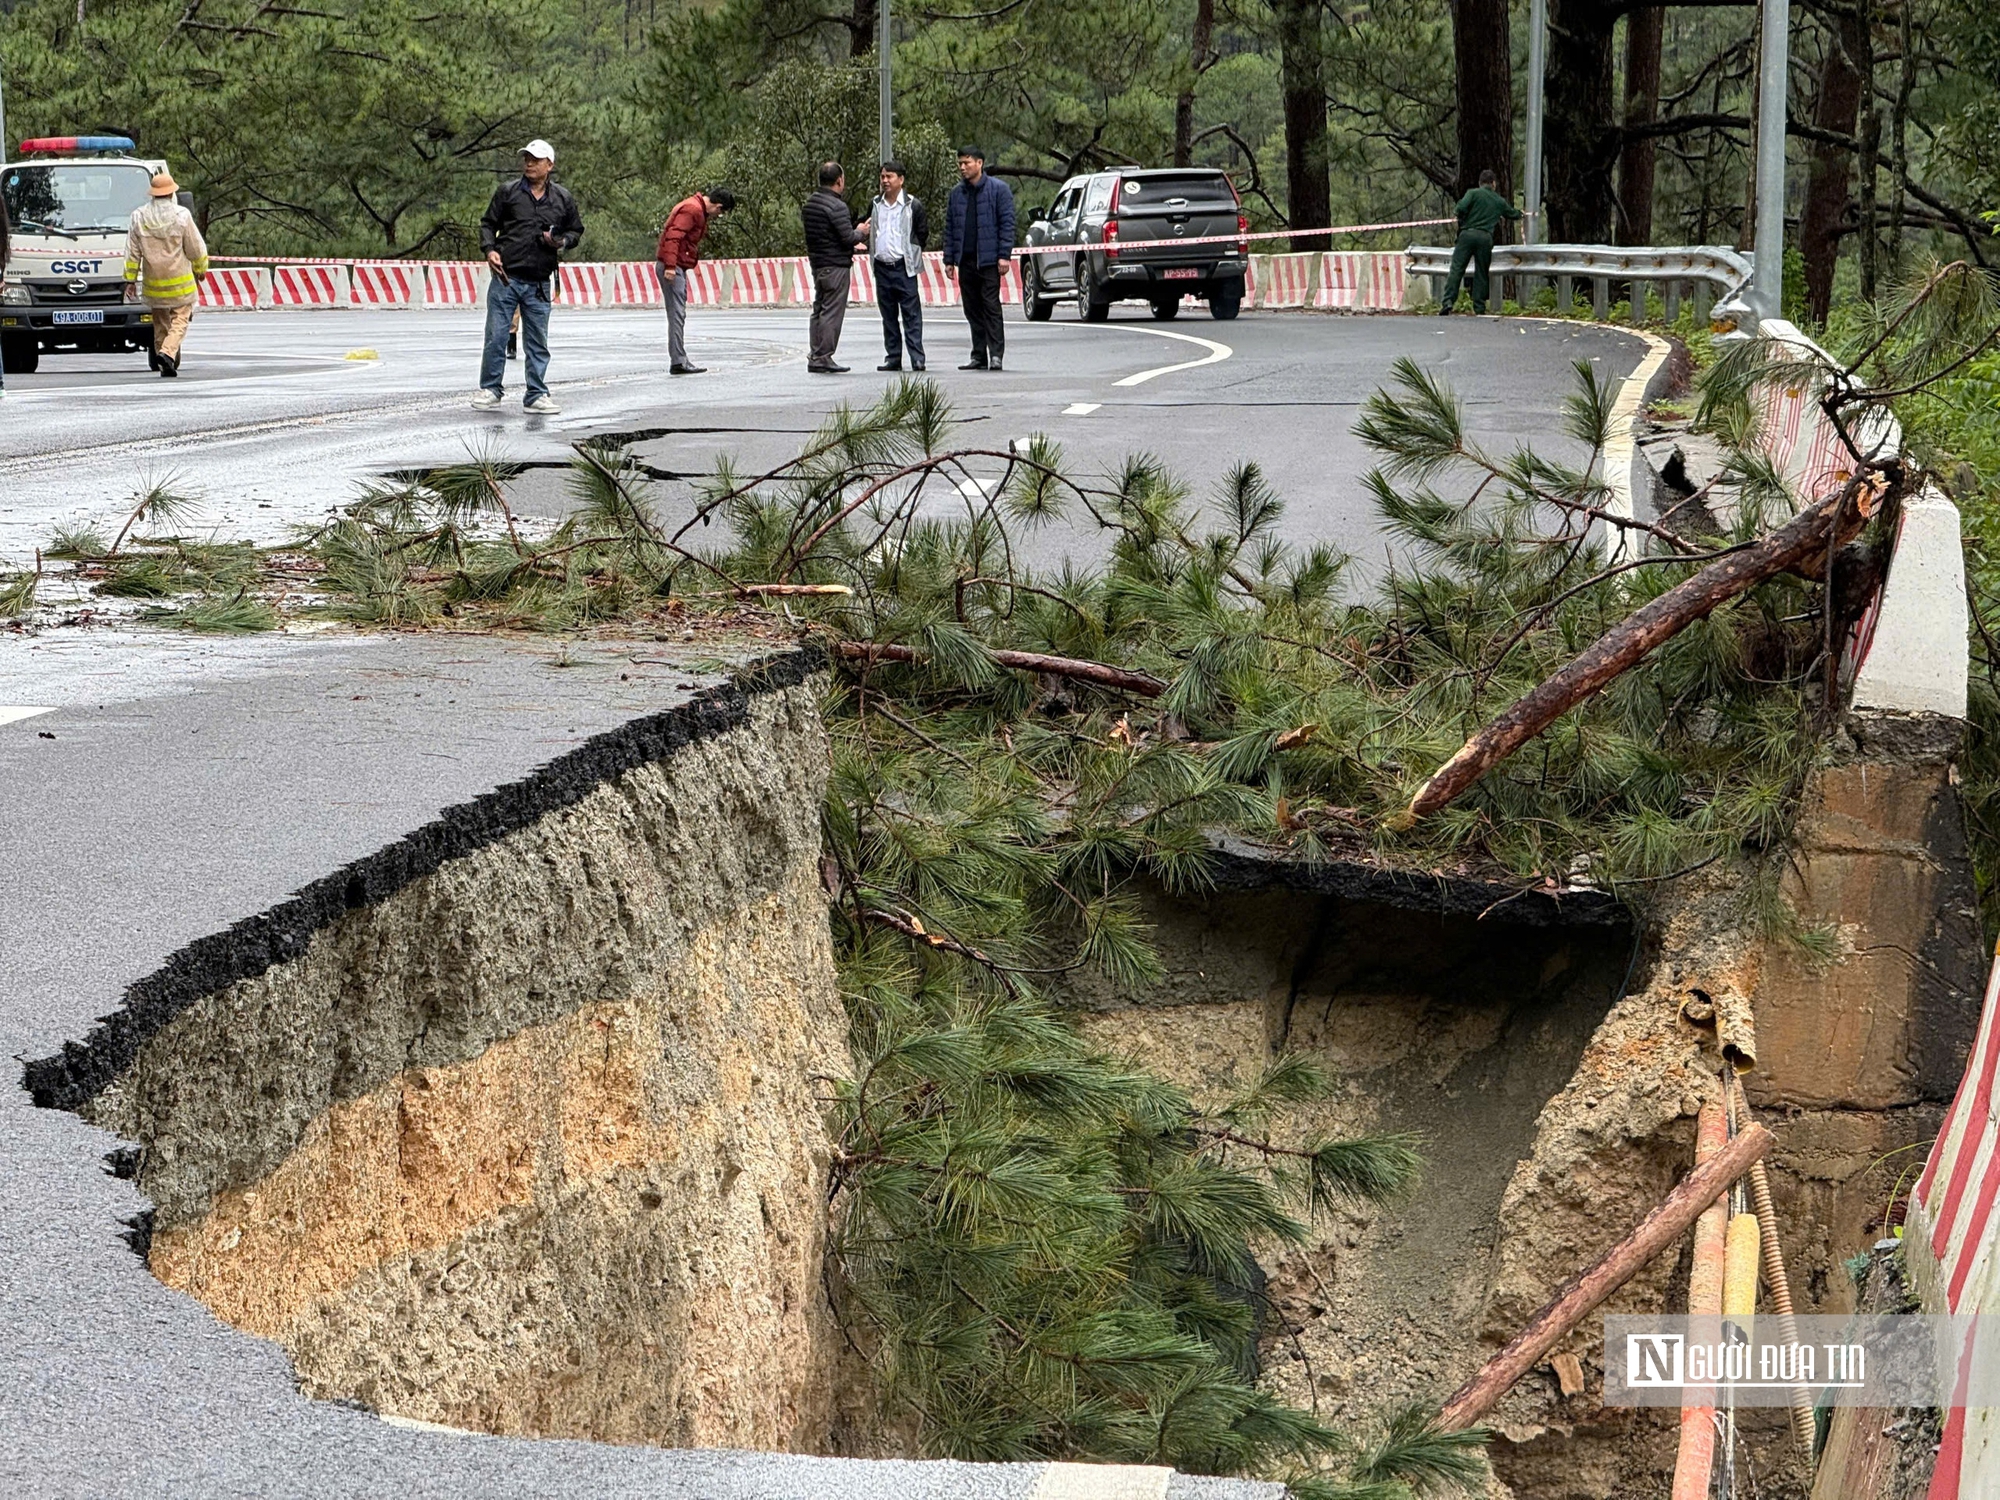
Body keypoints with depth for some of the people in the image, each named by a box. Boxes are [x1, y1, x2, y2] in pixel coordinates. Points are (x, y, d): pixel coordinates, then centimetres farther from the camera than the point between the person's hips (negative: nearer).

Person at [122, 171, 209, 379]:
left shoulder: (139, 217, 0)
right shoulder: (181, 216, -11)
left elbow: (132, 252, 2)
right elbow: (195, 248, -5)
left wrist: (130, 280, 7)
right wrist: (201, 269, 12)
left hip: (153, 283, 4)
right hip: (180, 281, -4)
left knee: (160, 322, 16)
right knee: (180, 319, 1)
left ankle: (162, 363, 19)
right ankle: (167, 353, -22)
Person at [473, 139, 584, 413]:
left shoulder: (563, 199, 7)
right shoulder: (507, 192, 4)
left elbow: (575, 231, 17)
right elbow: (488, 224, 9)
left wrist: (561, 242, -4)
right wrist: (490, 249, -8)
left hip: (539, 284, 1)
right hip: (506, 276, -1)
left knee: (537, 342, 6)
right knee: (496, 336, 0)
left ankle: (537, 395, 13)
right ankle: (490, 388, 12)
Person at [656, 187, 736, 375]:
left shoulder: (697, 209, 18)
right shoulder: (692, 209, -14)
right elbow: (673, 236, -23)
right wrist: (670, 266, -28)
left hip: (676, 266, 11)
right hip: (673, 266, -11)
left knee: (678, 314, 13)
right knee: (677, 314, -11)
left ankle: (679, 359, 17)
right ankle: (678, 361, -13)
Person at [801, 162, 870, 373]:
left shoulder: (809, 204, 11)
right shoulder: (837, 207, -17)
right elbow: (849, 238, -20)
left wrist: (852, 244, 23)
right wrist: (861, 232, 3)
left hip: (817, 264, 9)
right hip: (836, 266, -9)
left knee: (819, 309, 13)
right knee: (832, 312, -5)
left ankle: (815, 356, 15)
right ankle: (823, 358, -6)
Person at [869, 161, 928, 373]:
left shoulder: (913, 205, -2)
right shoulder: (876, 205, 12)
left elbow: (923, 235, 2)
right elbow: (869, 232, 24)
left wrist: (912, 254, 3)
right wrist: (873, 250, 14)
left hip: (904, 267, -5)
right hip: (882, 266, 5)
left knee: (911, 314, -7)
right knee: (888, 315, 8)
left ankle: (917, 358, -8)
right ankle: (893, 357, 13)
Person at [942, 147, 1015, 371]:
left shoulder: (998, 189, -2)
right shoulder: (957, 193, 14)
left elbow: (1007, 223, -6)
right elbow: (949, 227, 15)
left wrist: (1004, 255, -13)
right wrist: (949, 259, 9)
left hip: (988, 259, -5)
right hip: (965, 260, 6)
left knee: (991, 306, -7)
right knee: (972, 309, 7)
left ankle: (996, 354, -7)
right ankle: (978, 356, 12)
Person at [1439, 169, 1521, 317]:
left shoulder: (1473, 193, 5)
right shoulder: (1500, 201, 16)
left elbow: (1462, 207, -11)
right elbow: (1513, 214, 33)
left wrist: (1461, 222, 9)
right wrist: (1520, 213, 57)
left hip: (1468, 234, -2)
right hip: (1486, 237, 2)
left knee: (1456, 268, -5)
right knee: (1481, 272, 10)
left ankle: (1449, 301, -18)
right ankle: (1479, 306, 7)